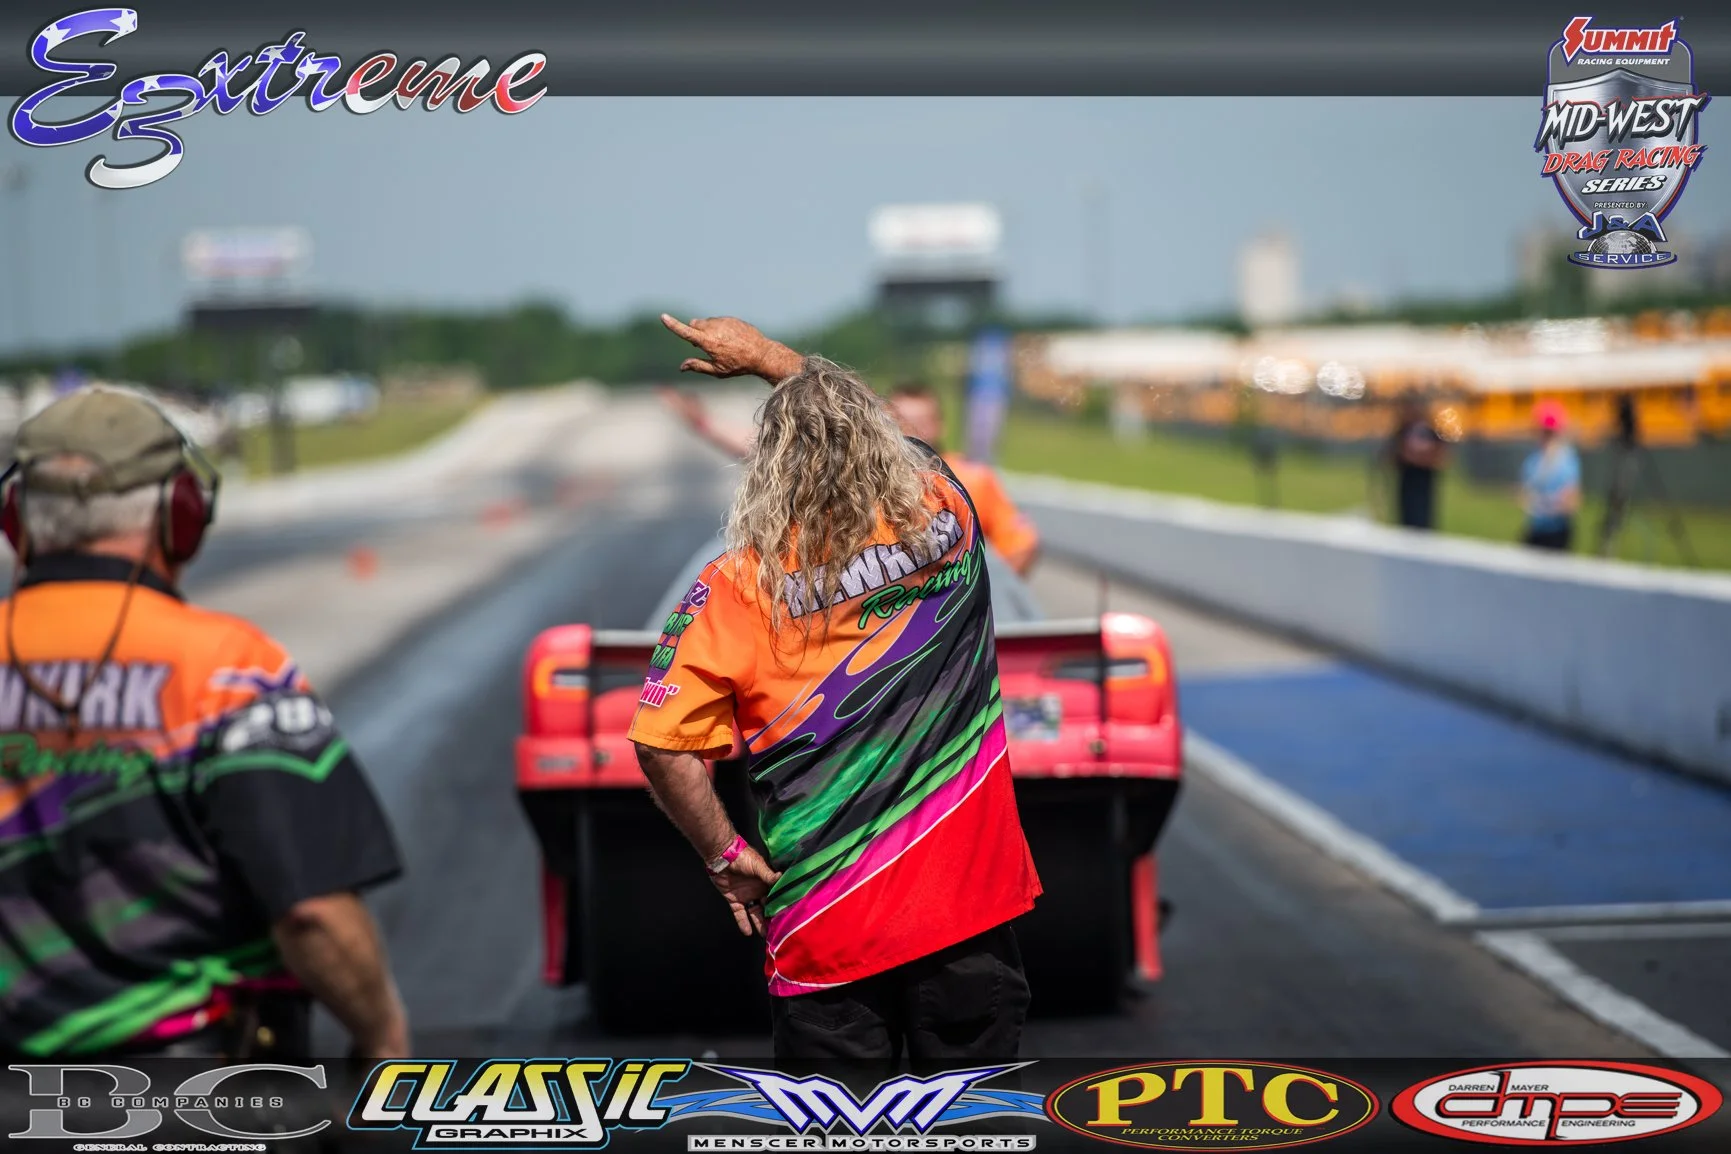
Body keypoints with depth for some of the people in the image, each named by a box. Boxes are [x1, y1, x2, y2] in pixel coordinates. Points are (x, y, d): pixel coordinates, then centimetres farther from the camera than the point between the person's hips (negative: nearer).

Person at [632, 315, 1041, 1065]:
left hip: (826, 927, -2)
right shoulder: (946, 525, 0)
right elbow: (872, 429, 22)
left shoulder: (737, 589, -8)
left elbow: (663, 746, -12)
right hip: (968, 902, 2)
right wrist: (770, 358, 31)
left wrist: (725, 856, 2)